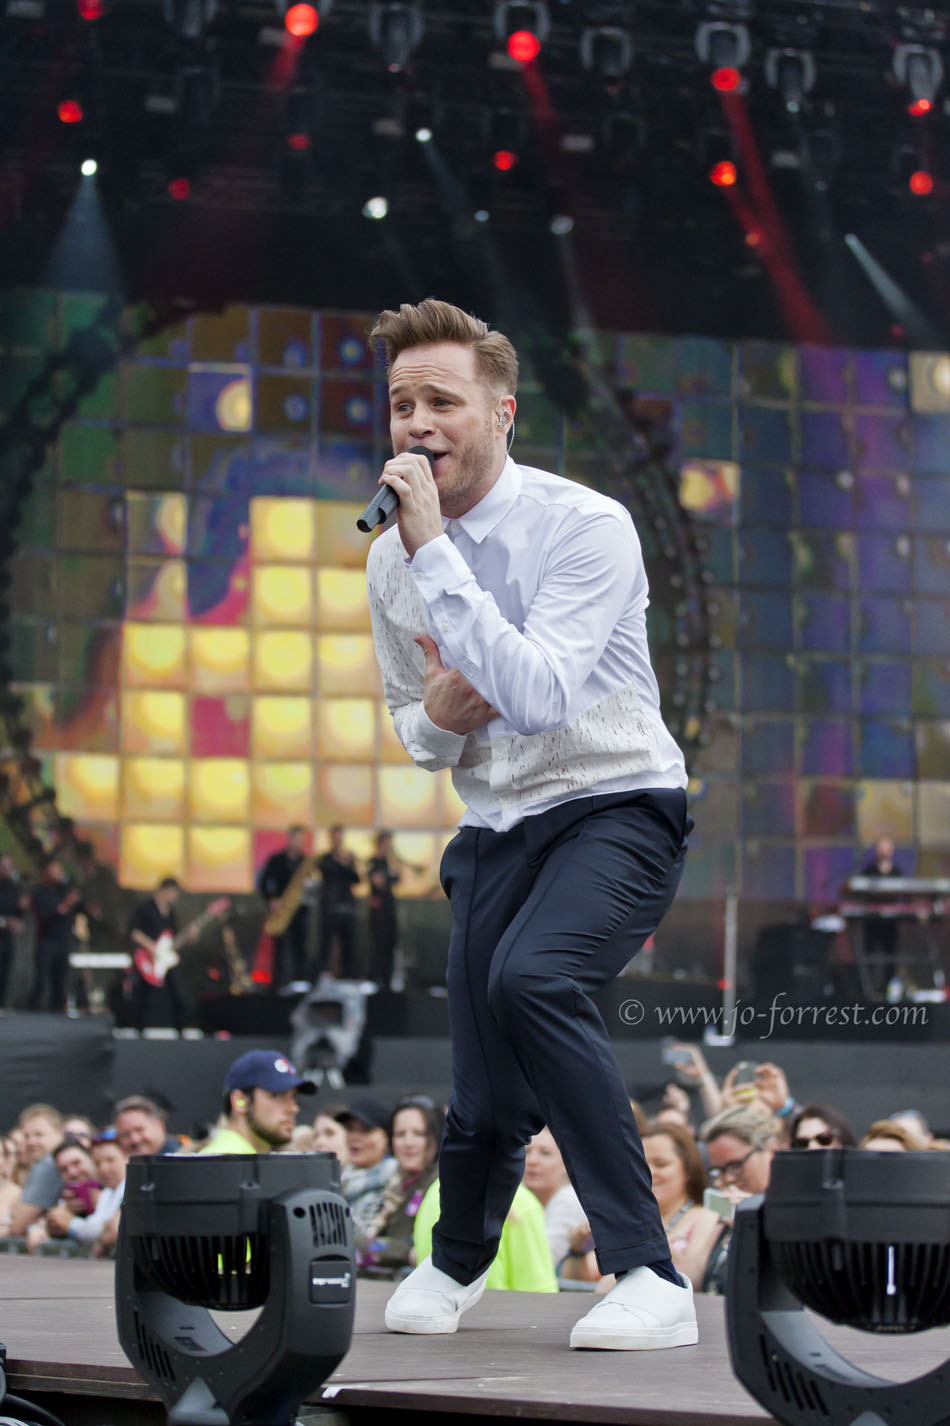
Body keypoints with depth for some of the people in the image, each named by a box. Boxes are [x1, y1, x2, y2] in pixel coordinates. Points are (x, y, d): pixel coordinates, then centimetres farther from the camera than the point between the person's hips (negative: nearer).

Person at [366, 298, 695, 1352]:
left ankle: (652, 1280, -26)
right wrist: (436, 719, -7)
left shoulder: (585, 527, -16)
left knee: (532, 978, -34)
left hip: (615, 808, -5)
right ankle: (457, 1263, 39)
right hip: (495, 830, 5)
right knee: (486, 1104, 2)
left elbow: (534, 694, -30)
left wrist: (435, 548, -30)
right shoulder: (390, 559, 4)